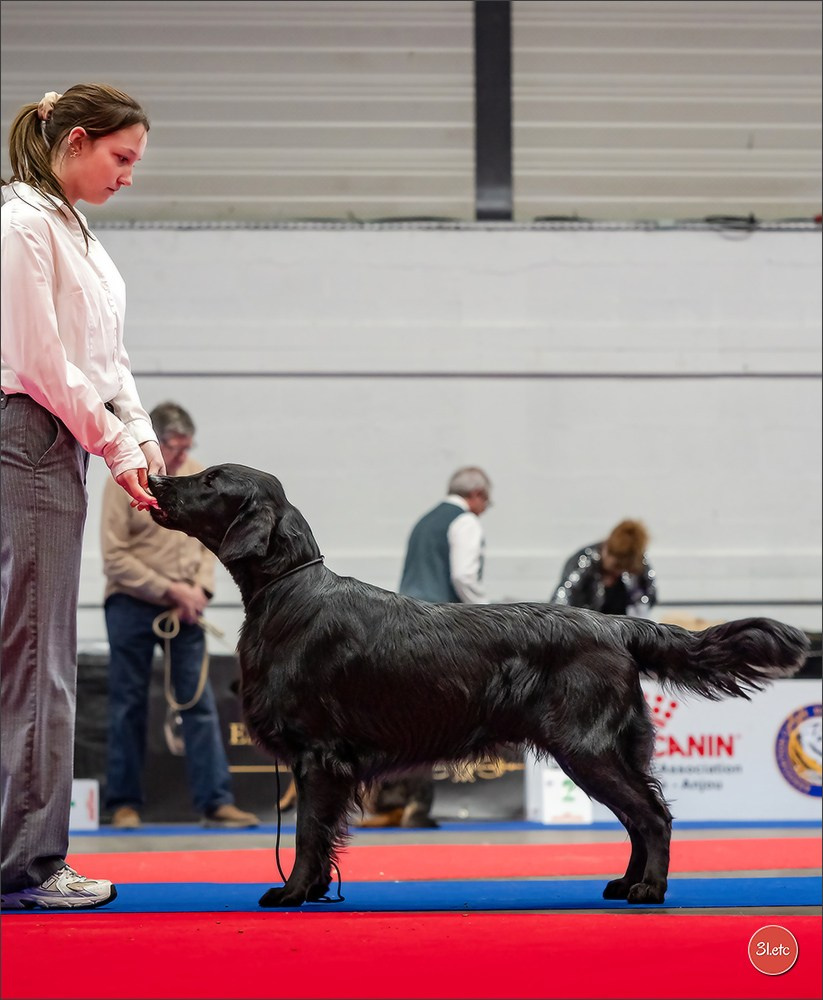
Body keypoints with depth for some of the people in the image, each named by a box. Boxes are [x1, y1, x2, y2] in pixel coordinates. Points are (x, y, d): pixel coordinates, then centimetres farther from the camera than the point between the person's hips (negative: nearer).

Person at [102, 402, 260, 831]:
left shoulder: (199, 478, 4)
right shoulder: (123, 482, -9)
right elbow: (115, 557, -11)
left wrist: (199, 588, -6)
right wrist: (169, 589, -13)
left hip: (184, 609, 3)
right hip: (131, 606, -3)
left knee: (200, 704, 0)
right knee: (128, 707, 3)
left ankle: (215, 802, 0)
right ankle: (124, 804, 11)